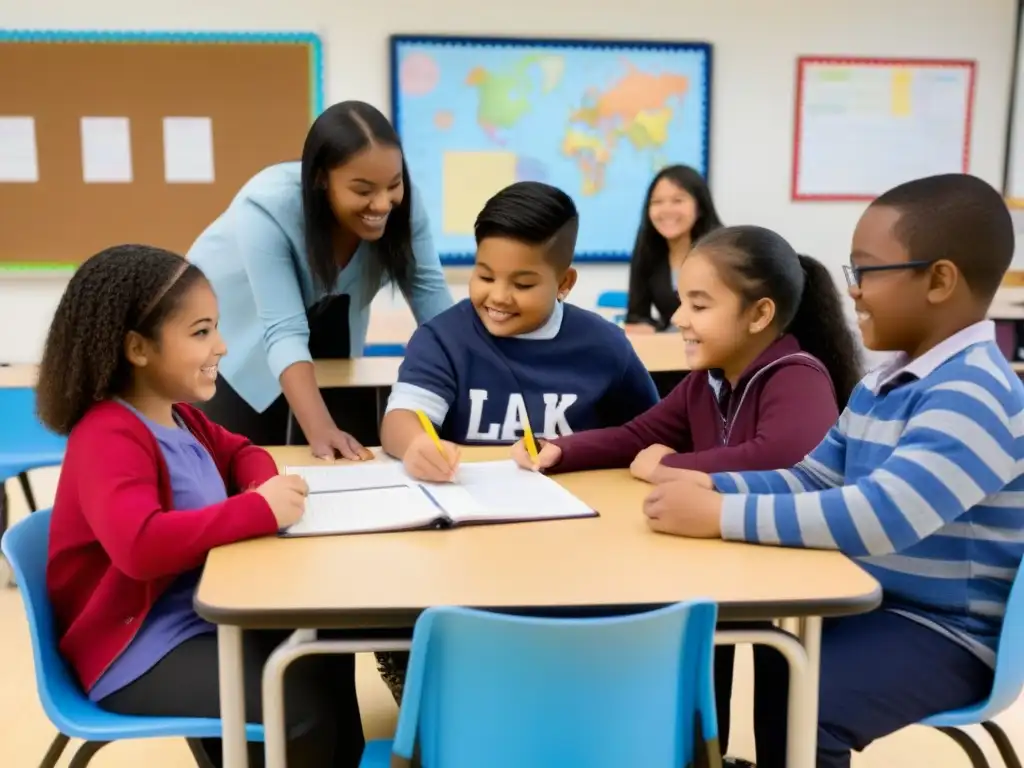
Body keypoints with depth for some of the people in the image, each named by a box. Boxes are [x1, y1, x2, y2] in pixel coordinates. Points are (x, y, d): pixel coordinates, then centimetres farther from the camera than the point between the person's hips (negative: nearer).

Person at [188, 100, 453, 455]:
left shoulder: (403, 202, -26)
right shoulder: (267, 209, -37)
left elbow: (430, 293, -22)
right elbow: (283, 331, -41)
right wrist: (320, 430, -53)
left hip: (323, 313, 4)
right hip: (232, 323, -3)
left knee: (356, 459, -2)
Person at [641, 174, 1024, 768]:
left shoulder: (975, 392, -22)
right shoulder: (878, 386, 8)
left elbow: (881, 517, -34)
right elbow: (811, 481, 13)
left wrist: (722, 515, -32)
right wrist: (715, 485, -4)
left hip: (944, 634, -8)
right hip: (866, 605, 9)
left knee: (793, 704, -29)